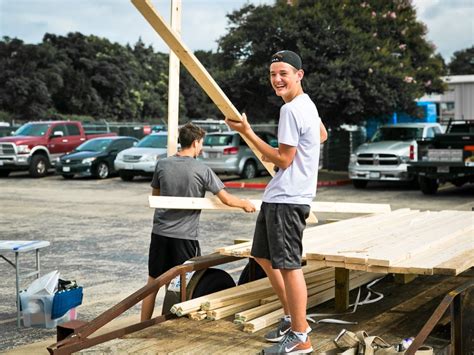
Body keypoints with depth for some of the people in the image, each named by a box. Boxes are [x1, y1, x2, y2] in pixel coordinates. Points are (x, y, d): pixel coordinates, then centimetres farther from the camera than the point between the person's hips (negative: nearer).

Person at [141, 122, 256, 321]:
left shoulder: (162, 165, 1)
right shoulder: (202, 170, -9)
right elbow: (226, 199, -5)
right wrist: (245, 204, 14)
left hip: (160, 232, 4)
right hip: (185, 235, -4)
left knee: (152, 283, 12)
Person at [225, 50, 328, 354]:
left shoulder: (291, 110, -16)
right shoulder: (307, 104, 16)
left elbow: (283, 159, -16)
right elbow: (322, 135, 33)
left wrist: (247, 132, -13)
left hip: (287, 200, -11)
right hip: (278, 196, 11)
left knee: (288, 265, -7)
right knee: (264, 256, 19)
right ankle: (293, 318, 28)